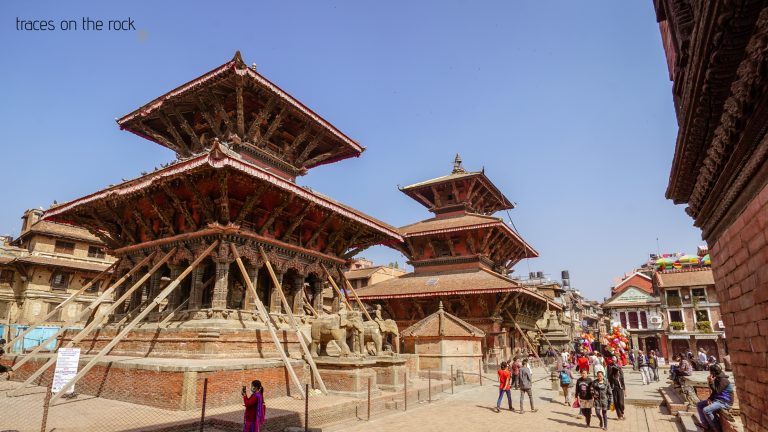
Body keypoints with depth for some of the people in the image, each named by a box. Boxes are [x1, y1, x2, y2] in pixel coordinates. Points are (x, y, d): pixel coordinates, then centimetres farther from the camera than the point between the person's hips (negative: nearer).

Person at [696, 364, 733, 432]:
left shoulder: (723, 380, -19)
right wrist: (709, 398, 0)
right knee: (699, 405, 6)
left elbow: (716, 391, -23)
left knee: (706, 410, -27)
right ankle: (706, 426, 6)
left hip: (724, 402, -10)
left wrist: (711, 382, -24)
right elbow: (714, 392, 15)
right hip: (717, 399, 10)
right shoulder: (717, 379, 10)